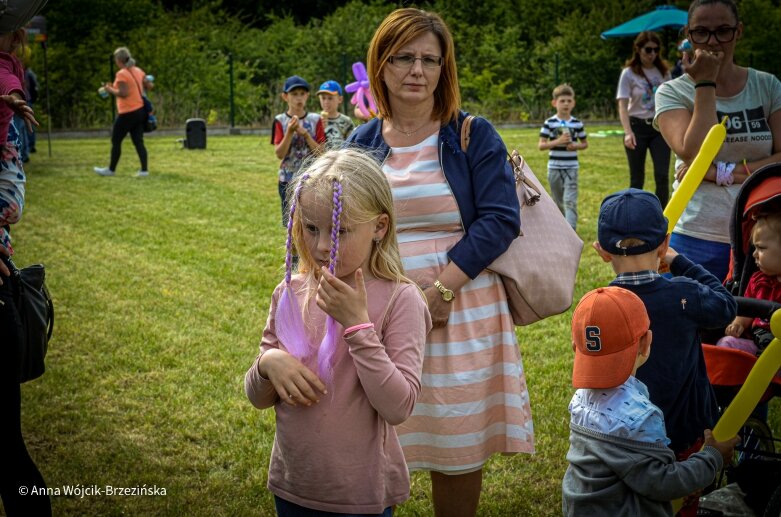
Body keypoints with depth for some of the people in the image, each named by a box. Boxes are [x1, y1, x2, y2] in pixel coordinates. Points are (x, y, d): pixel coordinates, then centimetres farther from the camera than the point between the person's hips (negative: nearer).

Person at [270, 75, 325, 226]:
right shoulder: (280, 121, -1)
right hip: (288, 180, 0)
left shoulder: (315, 120, 1)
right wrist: (290, 132, -21)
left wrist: (305, 134, -17)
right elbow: (279, 154, -9)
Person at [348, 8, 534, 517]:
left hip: (460, 313, -2)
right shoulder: (362, 142, 7)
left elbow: (500, 221, -10)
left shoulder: (473, 135, -2)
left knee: (458, 445, 7)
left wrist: (440, 291, -18)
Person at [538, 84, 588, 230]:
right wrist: (557, 142, -20)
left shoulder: (577, 124, 1)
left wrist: (576, 146, -10)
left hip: (571, 168, -1)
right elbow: (541, 145, -6)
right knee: (558, 202, 14)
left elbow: (585, 144, 12)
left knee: (570, 201, -12)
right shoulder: (549, 123, -3)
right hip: (554, 167, 1)